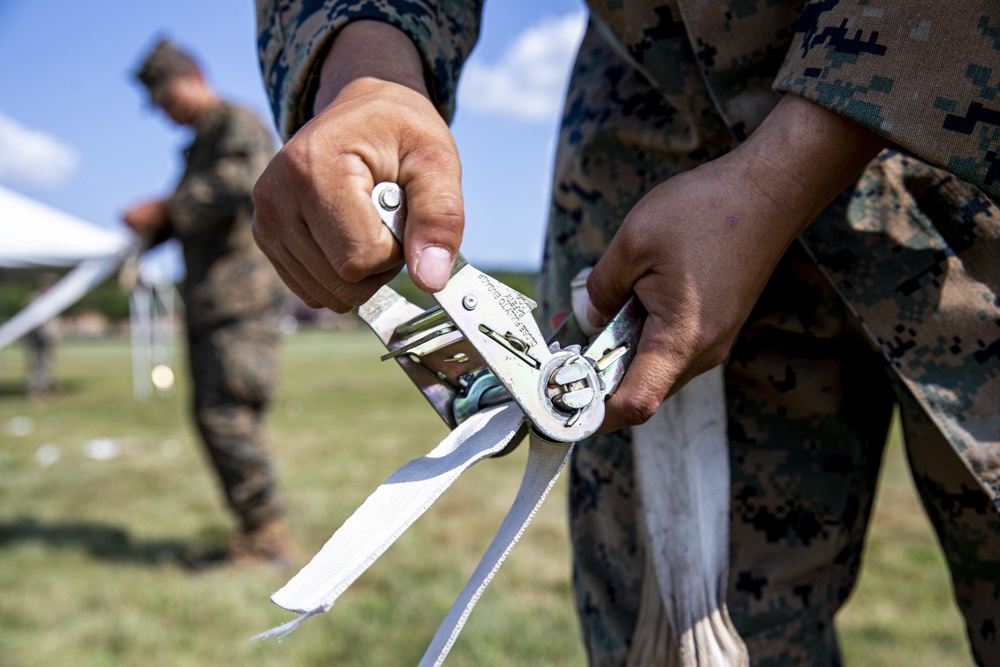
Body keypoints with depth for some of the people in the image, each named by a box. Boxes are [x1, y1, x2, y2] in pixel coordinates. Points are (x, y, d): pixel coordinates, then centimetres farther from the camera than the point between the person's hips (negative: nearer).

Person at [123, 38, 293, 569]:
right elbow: (187, 218, 28)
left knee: (226, 415, -15)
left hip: (242, 297, -10)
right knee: (213, 416, 7)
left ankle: (268, 538, -10)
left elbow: (241, 182, -22)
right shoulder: (199, 146, 27)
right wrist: (155, 225, 6)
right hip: (209, 302, 10)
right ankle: (255, 534, 12)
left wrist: (165, 208, -17)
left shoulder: (238, 124, -2)